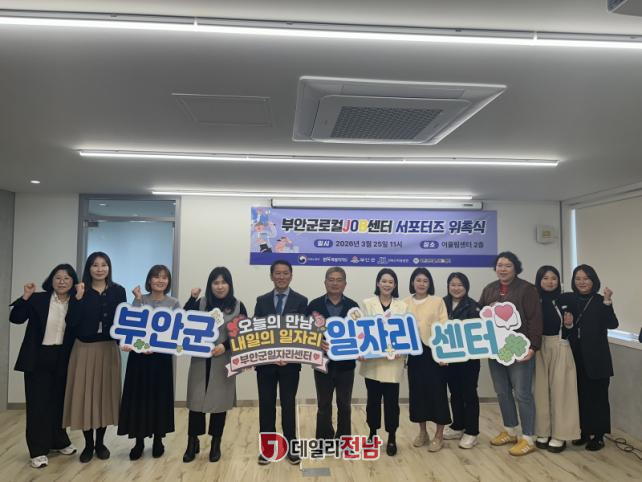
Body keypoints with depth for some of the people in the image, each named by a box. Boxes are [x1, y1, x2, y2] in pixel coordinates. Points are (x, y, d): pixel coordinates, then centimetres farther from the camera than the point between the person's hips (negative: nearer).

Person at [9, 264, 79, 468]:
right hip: (38, 357, -2)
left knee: (59, 400, 15)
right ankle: (38, 450, 12)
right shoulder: (38, 299, -5)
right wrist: (25, 297, -23)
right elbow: (15, 318, -13)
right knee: (38, 402, 3)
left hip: (62, 359, 2)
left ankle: (58, 441, 32)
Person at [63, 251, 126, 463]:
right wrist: (78, 298, -17)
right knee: (84, 393, 3)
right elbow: (71, 322, -8)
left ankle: (100, 442, 22)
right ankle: (88, 444, 19)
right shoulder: (80, 290, 0)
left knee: (105, 392, 7)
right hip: (84, 349, 0)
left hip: (108, 349, 0)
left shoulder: (118, 291, 1)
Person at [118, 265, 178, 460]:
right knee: (138, 396, 4)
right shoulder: (139, 299, 4)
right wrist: (138, 299, -14)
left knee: (160, 397, 7)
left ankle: (158, 439, 22)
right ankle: (139, 441, 19)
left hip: (162, 355, 0)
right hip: (139, 353, 1)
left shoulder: (173, 303, 3)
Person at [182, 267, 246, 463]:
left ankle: (215, 444, 24)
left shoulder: (238, 306, 0)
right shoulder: (201, 303, 3)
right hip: (200, 359, 1)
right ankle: (192, 443, 22)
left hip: (223, 361, -1)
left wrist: (225, 346, -15)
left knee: (219, 401, 7)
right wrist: (192, 299, -13)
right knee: (195, 400, 4)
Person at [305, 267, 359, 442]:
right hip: (323, 362, -1)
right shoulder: (314, 305, -2)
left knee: (344, 405, 14)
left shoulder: (353, 306, 1)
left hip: (345, 363, 1)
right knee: (324, 405, 12)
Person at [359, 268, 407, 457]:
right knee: (373, 399, 11)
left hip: (393, 360, 0)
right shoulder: (368, 303, 3)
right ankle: (373, 434, 29)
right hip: (372, 359, 0)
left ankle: (392, 438, 20)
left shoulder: (402, 306, 6)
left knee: (391, 400, 5)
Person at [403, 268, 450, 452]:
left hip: (433, 351, -3)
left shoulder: (438, 301, 0)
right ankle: (422, 432, 26)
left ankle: (439, 435, 16)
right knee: (417, 391, 9)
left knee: (437, 391, 1)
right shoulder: (406, 303, 7)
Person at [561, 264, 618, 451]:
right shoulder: (569, 300, 3)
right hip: (576, 357, 3)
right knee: (580, 395, 10)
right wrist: (568, 325, -13)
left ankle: (598, 435, 16)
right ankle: (584, 431, 24)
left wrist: (607, 302, -29)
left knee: (597, 396, 4)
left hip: (596, 358, -3)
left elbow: (612, 325, -19)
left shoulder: (599, 301, -4)